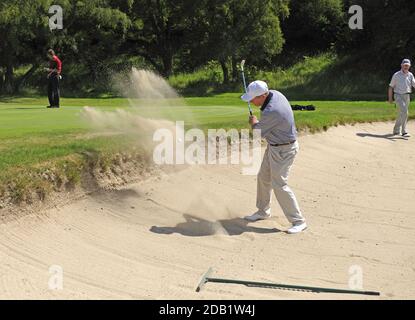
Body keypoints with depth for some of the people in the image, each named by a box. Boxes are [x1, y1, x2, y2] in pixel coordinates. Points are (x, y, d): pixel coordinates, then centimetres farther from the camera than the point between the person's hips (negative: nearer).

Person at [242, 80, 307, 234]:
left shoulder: (270, 112, -33)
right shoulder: (275, 93, -5)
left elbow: (259, 132, -15)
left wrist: (253, 122, 4)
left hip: (283, 150, -10)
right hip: (274, 146, 10)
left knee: (279, 184, -10)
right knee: (263, 177, 19)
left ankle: (298, 221, -3)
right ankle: (263, 211, 37)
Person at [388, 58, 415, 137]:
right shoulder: (396, 75, -5)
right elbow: (391, 87, 0)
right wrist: (390, 98, -3)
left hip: (407, 96, 5)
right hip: (398, 96, -5)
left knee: (402, 113, 12)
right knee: (404, 112, -21)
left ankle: (396, 130, 28)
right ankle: (404, 132, -21)